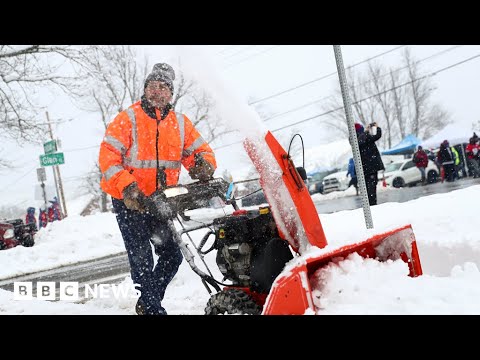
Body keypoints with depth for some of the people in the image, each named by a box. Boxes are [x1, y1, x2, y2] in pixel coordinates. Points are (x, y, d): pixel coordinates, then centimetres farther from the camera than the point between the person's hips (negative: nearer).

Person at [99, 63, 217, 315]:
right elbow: (108, 156, -13)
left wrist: (203, 164, -19)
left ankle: (147, 302, 27)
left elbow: (201, 150, 7)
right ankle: (154, 309, 10)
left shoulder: (180, 123, 7)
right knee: (142, 259, -4)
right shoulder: (128, 119, -6)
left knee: (172, 255, 8)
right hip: (129, 200, -5)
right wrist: (127, 187, -27)